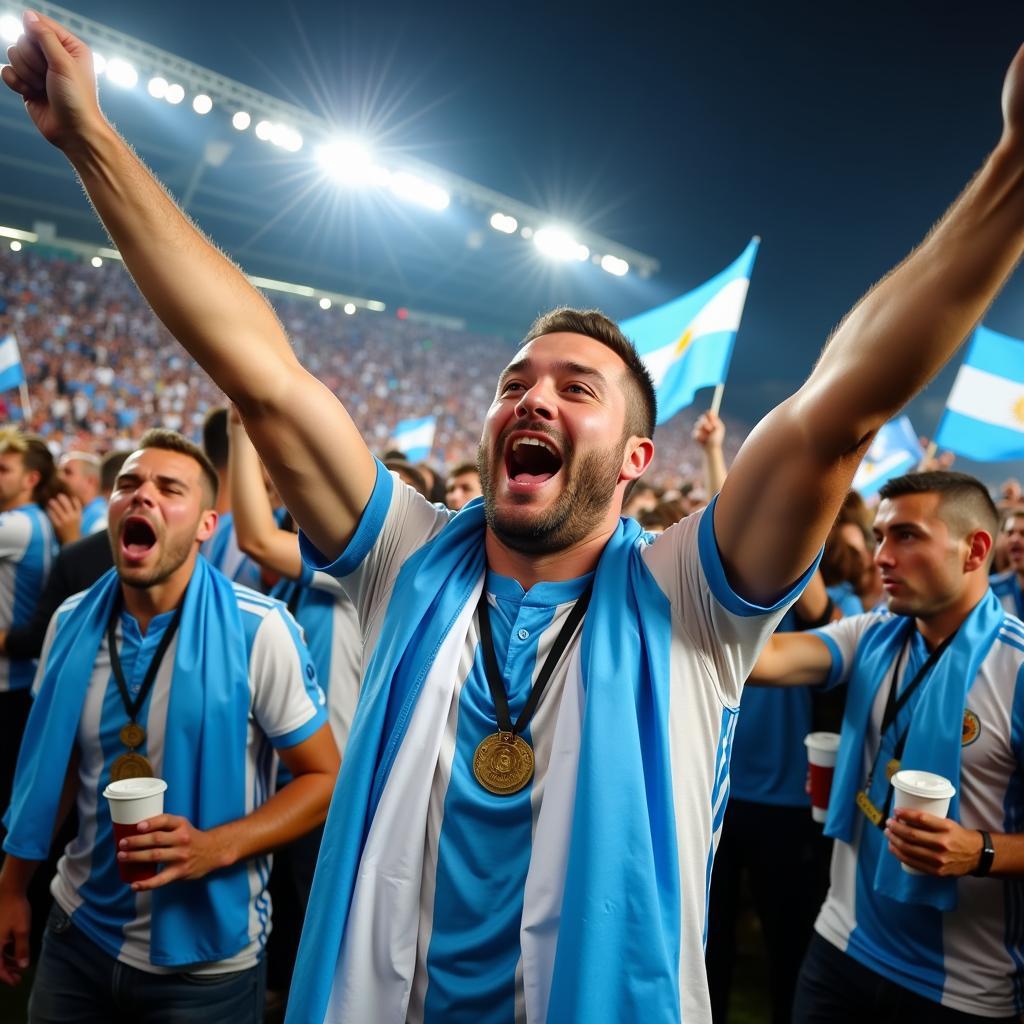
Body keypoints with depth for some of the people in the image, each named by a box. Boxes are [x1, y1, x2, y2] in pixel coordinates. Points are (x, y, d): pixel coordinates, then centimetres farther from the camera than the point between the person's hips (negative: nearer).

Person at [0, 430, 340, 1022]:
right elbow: (55, 766, 10)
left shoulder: (258, 630, -19)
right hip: (78, 932, 4)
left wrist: (217, 847, -25)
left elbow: (325, 779, -14)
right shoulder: (74, 623, -4)